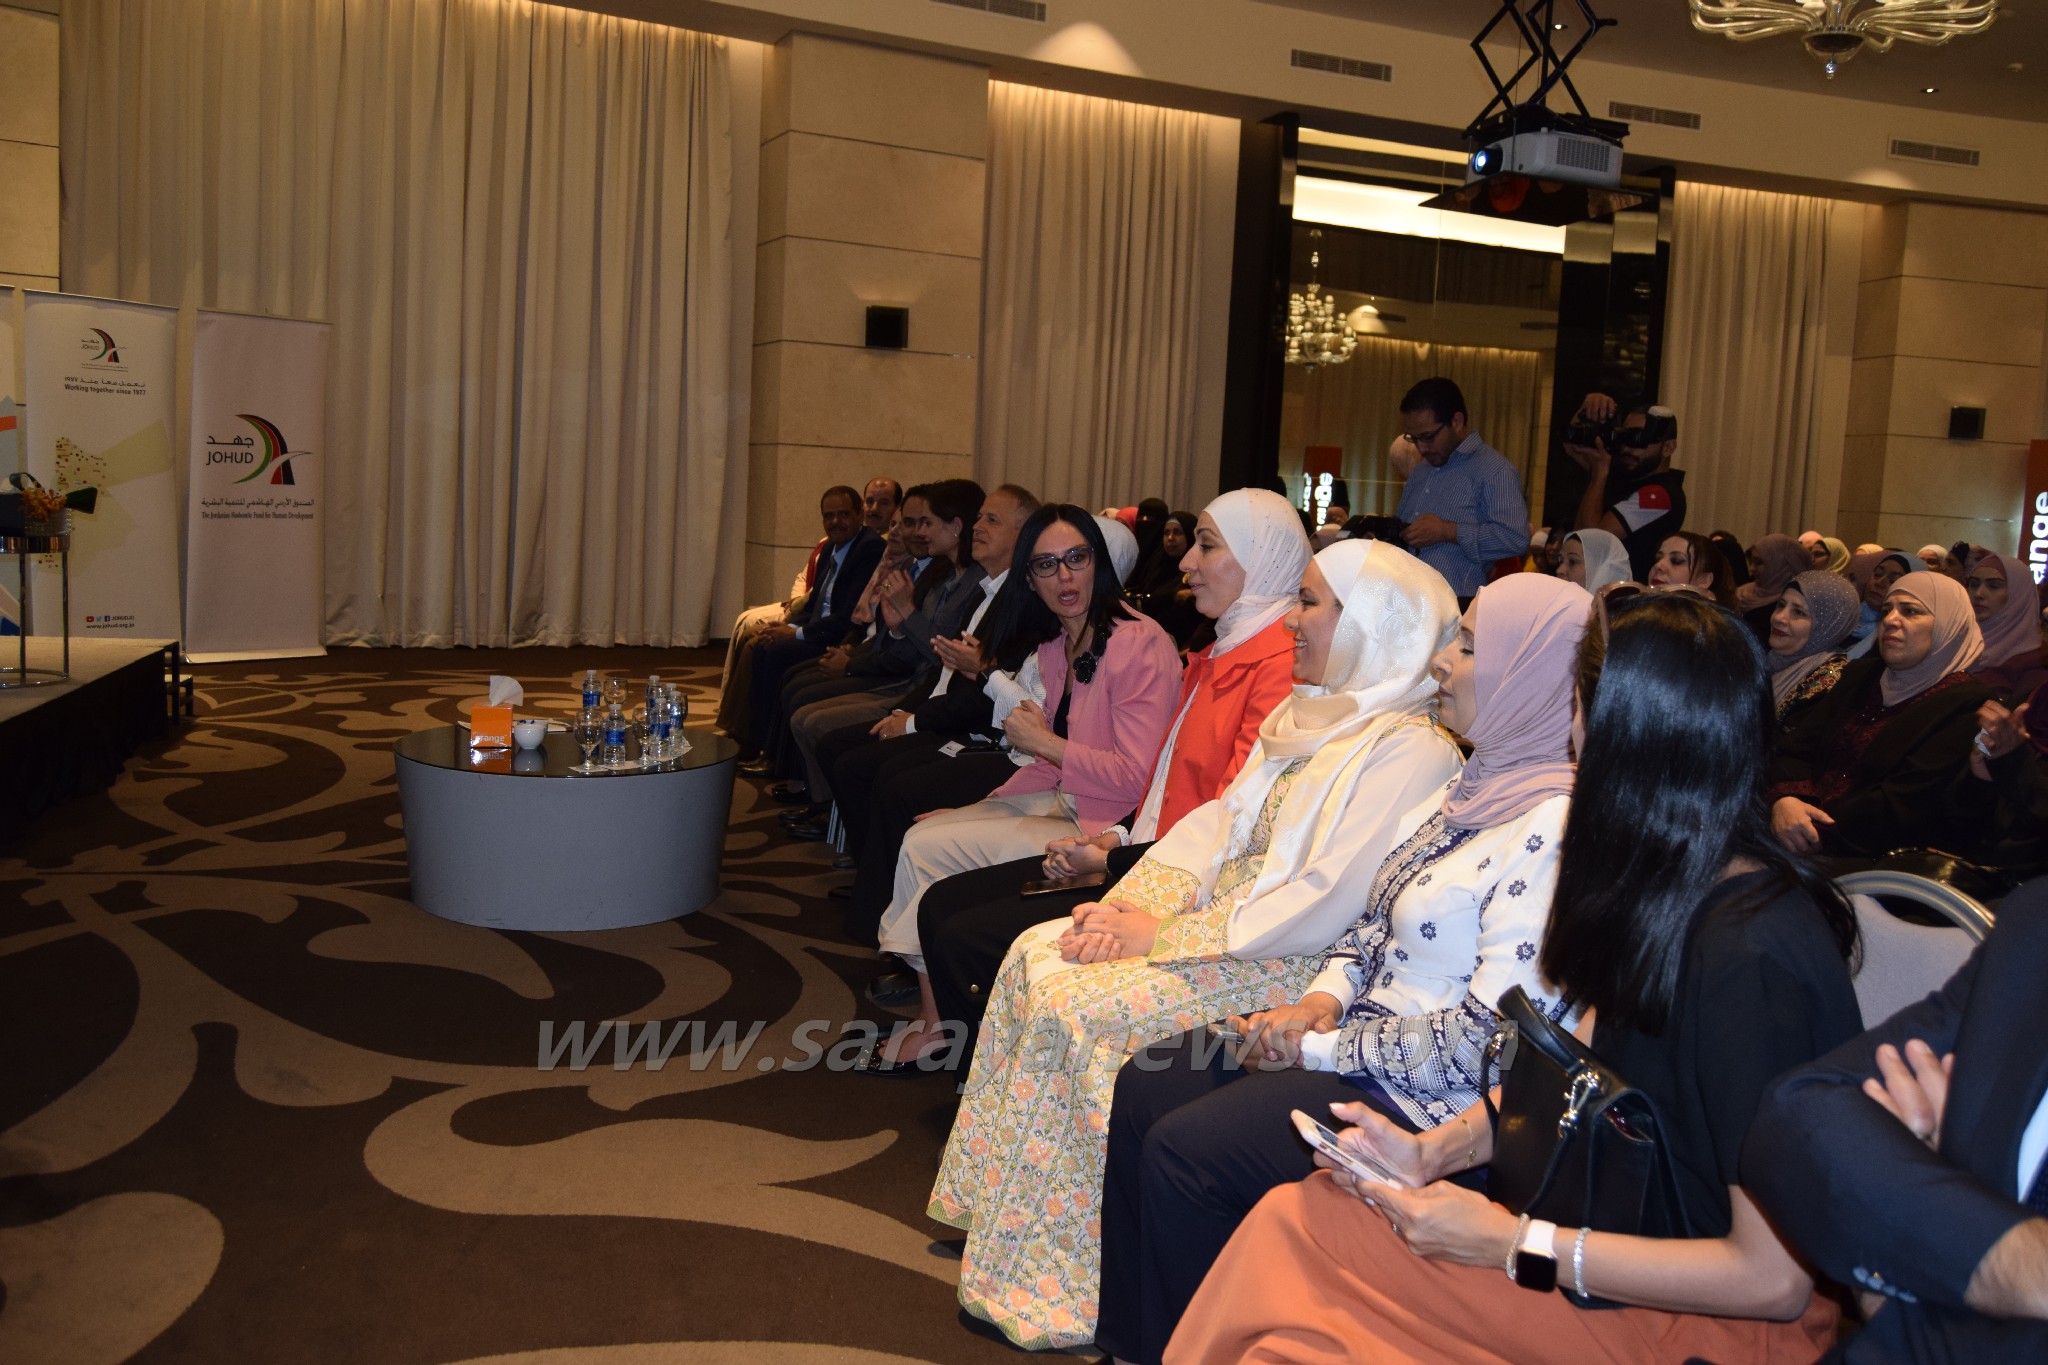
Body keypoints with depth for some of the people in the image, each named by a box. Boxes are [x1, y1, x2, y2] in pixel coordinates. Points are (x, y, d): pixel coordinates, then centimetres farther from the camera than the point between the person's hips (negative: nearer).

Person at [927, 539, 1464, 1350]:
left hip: (1297, 964, -9)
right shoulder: (1305, 716, 13)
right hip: (1226, 914, 9)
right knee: (1039, 954, -3)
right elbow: (1221, 820, 12)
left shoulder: (1411, 751, -17)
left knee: (1083, 1008, -22)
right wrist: (1136, 904, -5)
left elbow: (1322, 905, -24)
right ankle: (1002, 1208, 7)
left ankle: (1052, 1289, -8)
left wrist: (1163, 936, -20)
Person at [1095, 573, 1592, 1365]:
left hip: (1429, 1095, -10)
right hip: (1360, 1032, 10)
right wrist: (1322, 1001, -3)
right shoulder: (1478, 784, 9)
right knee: (1144, 1087, 3)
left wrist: (1325, 1048, -16)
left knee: (1182, 1149, -16)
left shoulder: (1554, 825, -23)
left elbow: (1487, 1035, -25)